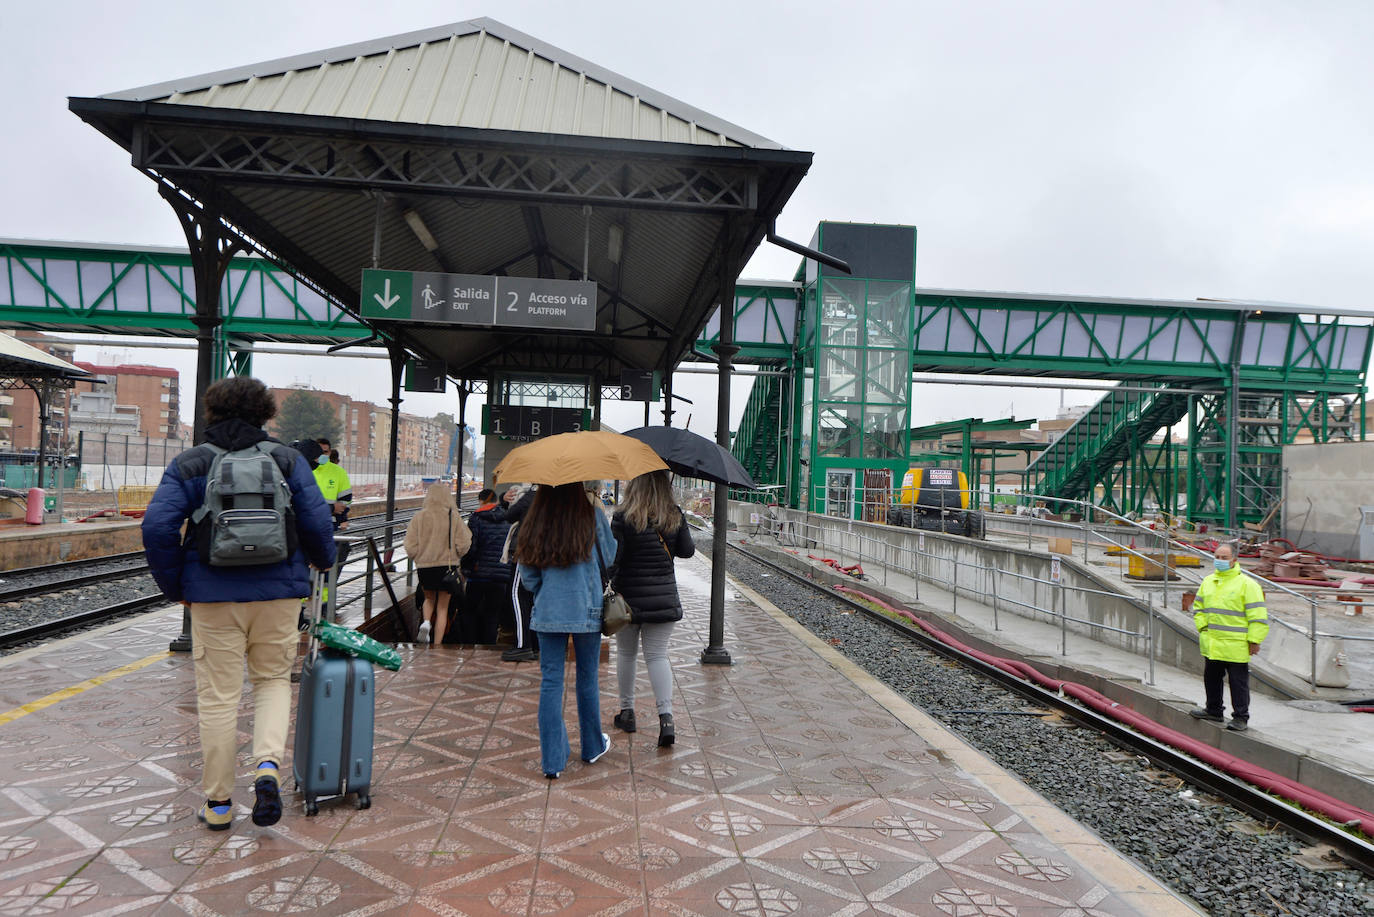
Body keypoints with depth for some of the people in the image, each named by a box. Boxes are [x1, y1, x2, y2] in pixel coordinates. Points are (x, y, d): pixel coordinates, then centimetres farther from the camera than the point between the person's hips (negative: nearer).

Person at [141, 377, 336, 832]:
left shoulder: (188, 464, 1)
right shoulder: (287, 460, 2)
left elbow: (158, 526, -9)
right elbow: (316, 521, -5)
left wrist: (174, 586, 3)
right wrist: (323, 560, 15)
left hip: (214, 594, 0)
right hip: (278, 590, 1)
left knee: (218, 696, 9)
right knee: (273, 678, 19)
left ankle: (218, 804, 19)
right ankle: (268, 765, -4)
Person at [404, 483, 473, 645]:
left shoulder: (419, 517, -5)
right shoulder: (454, 517, -7)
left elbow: (410, 547, -4)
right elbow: (463, 545, -7)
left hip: (424, 566, 1)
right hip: (448, 566, -1)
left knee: (429, 598, 25)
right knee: (443, 607, 11)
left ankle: (426, 622, -3)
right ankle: (437, 645, 8)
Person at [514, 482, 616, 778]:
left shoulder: (535, 521, 0)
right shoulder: (593, 515, -7)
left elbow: (527, 571, 4)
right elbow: (610, 559, 3)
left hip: (547, 611, 2)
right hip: (587, 610, -1)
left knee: (550, 680, 6)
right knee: (587, 678, 13)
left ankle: (552, 760, 8)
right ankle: (592, 747, 29)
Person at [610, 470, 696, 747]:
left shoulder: (623, 518, -12)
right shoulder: (675, 516, -3)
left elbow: (612, 558, -13)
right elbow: (687, 550, 6)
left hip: (630, 597, -2)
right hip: (664, 598, 2)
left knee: (626, 653, 15)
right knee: (658, 655, 6)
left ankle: (627, 711, 25)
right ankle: (666, 717, -7)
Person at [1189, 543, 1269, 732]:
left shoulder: (1247, 584, -7)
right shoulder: (1208, 582, 12)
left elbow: (1258, 616, -8)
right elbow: (1198, 607, 22)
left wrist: (1254, 641, -11)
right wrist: (1202, 626, 8)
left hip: (1235, 645, -6)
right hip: (1211, 643, 6)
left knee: (1238, 682, 1)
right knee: (1211, 678, 16)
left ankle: (1241, 718, 10)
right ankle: (1214, 711, 30)